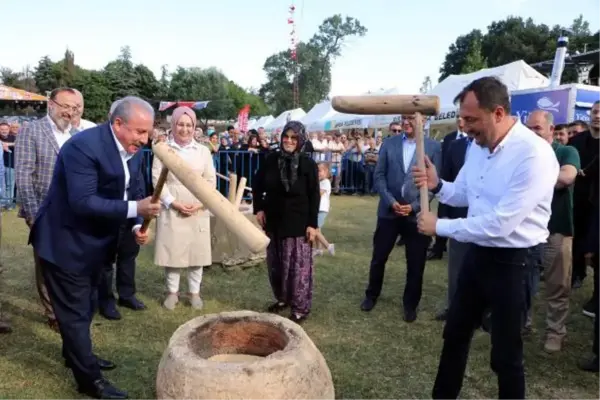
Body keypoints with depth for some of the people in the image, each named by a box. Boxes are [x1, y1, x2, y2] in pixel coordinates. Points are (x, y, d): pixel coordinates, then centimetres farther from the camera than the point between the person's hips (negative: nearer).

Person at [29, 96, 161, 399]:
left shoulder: (133, 150, -1)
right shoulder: (83, 146, -27)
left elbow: (134, 193, 4)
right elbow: (83, 202, -33)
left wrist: (137, 225, -13)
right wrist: (134, 210, -38)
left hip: (95, 242, 9)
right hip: (65, 242, -8)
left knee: (85, 305, 24)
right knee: (75, 310, 3)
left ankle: (75, 354, 45)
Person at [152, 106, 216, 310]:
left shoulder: (203, 151, 6)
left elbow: (211, 180, 4)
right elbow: (157, 179, -3)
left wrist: (200, 203, -8)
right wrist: (174, 203, -12)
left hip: (198, 210, 1)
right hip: (171, 209, -1)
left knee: (197, 251, 5)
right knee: (171, 250, 4)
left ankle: (194, 292, 19)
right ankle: (172, 291, 20)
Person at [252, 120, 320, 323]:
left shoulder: (308, 164, -9)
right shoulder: (271, 159, -1)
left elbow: (314, 196, -7)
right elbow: (257, 185, 11)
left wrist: (312, 224, -11)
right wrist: (258, 208, 3)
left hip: (298, 223, -4)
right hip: (274, 220, 4)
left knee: (298, 265, 0)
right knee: (275, 263, 14)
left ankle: (300, 307, 11)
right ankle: (282, 298, 32)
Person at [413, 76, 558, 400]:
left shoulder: (534, 155, -25)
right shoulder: (478, 146, 1)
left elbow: (500, 225, -29)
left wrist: (439, 227, -19)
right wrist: (436, 185, -8)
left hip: (512, 262, -8)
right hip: (477, 253, 8)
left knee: (505, 354, 8)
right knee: (455, 334, 22)